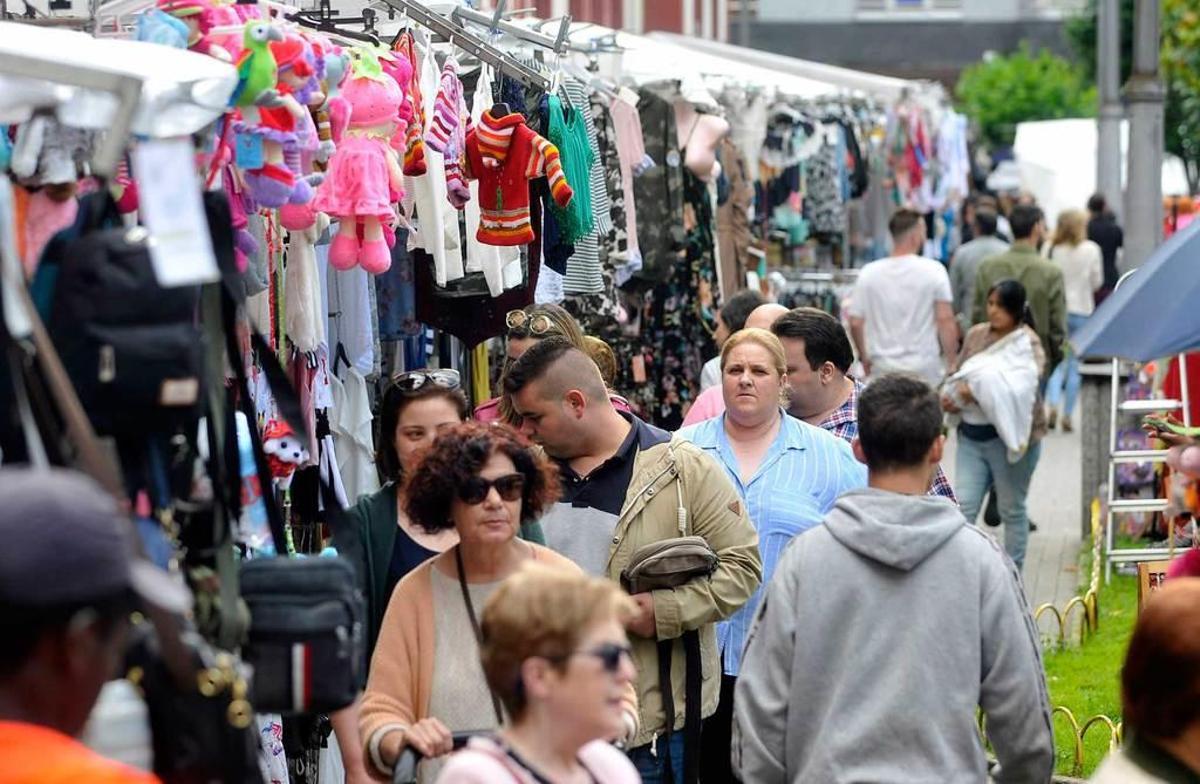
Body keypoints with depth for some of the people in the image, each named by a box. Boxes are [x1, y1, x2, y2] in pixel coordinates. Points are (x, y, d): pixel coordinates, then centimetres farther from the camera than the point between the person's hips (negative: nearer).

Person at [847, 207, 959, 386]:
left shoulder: (869, 273, 1)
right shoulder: (933, 270, -7)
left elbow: (855, 323, 2)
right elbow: (945, 320, -9)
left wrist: (865, 358, 17)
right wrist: (951, 363, 0)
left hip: (882, 368, 2)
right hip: (925, 368, -2)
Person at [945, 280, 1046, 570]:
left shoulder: (1027, 343, -11)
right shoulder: (976, 335, 7)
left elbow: (1019, 387, -25)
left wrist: (976, 388, -25)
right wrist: (953, 397, -4)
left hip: (1008, 435, -5)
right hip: (971, 434, 5)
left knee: (1012, 509, 10)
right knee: (964, 506, -2)